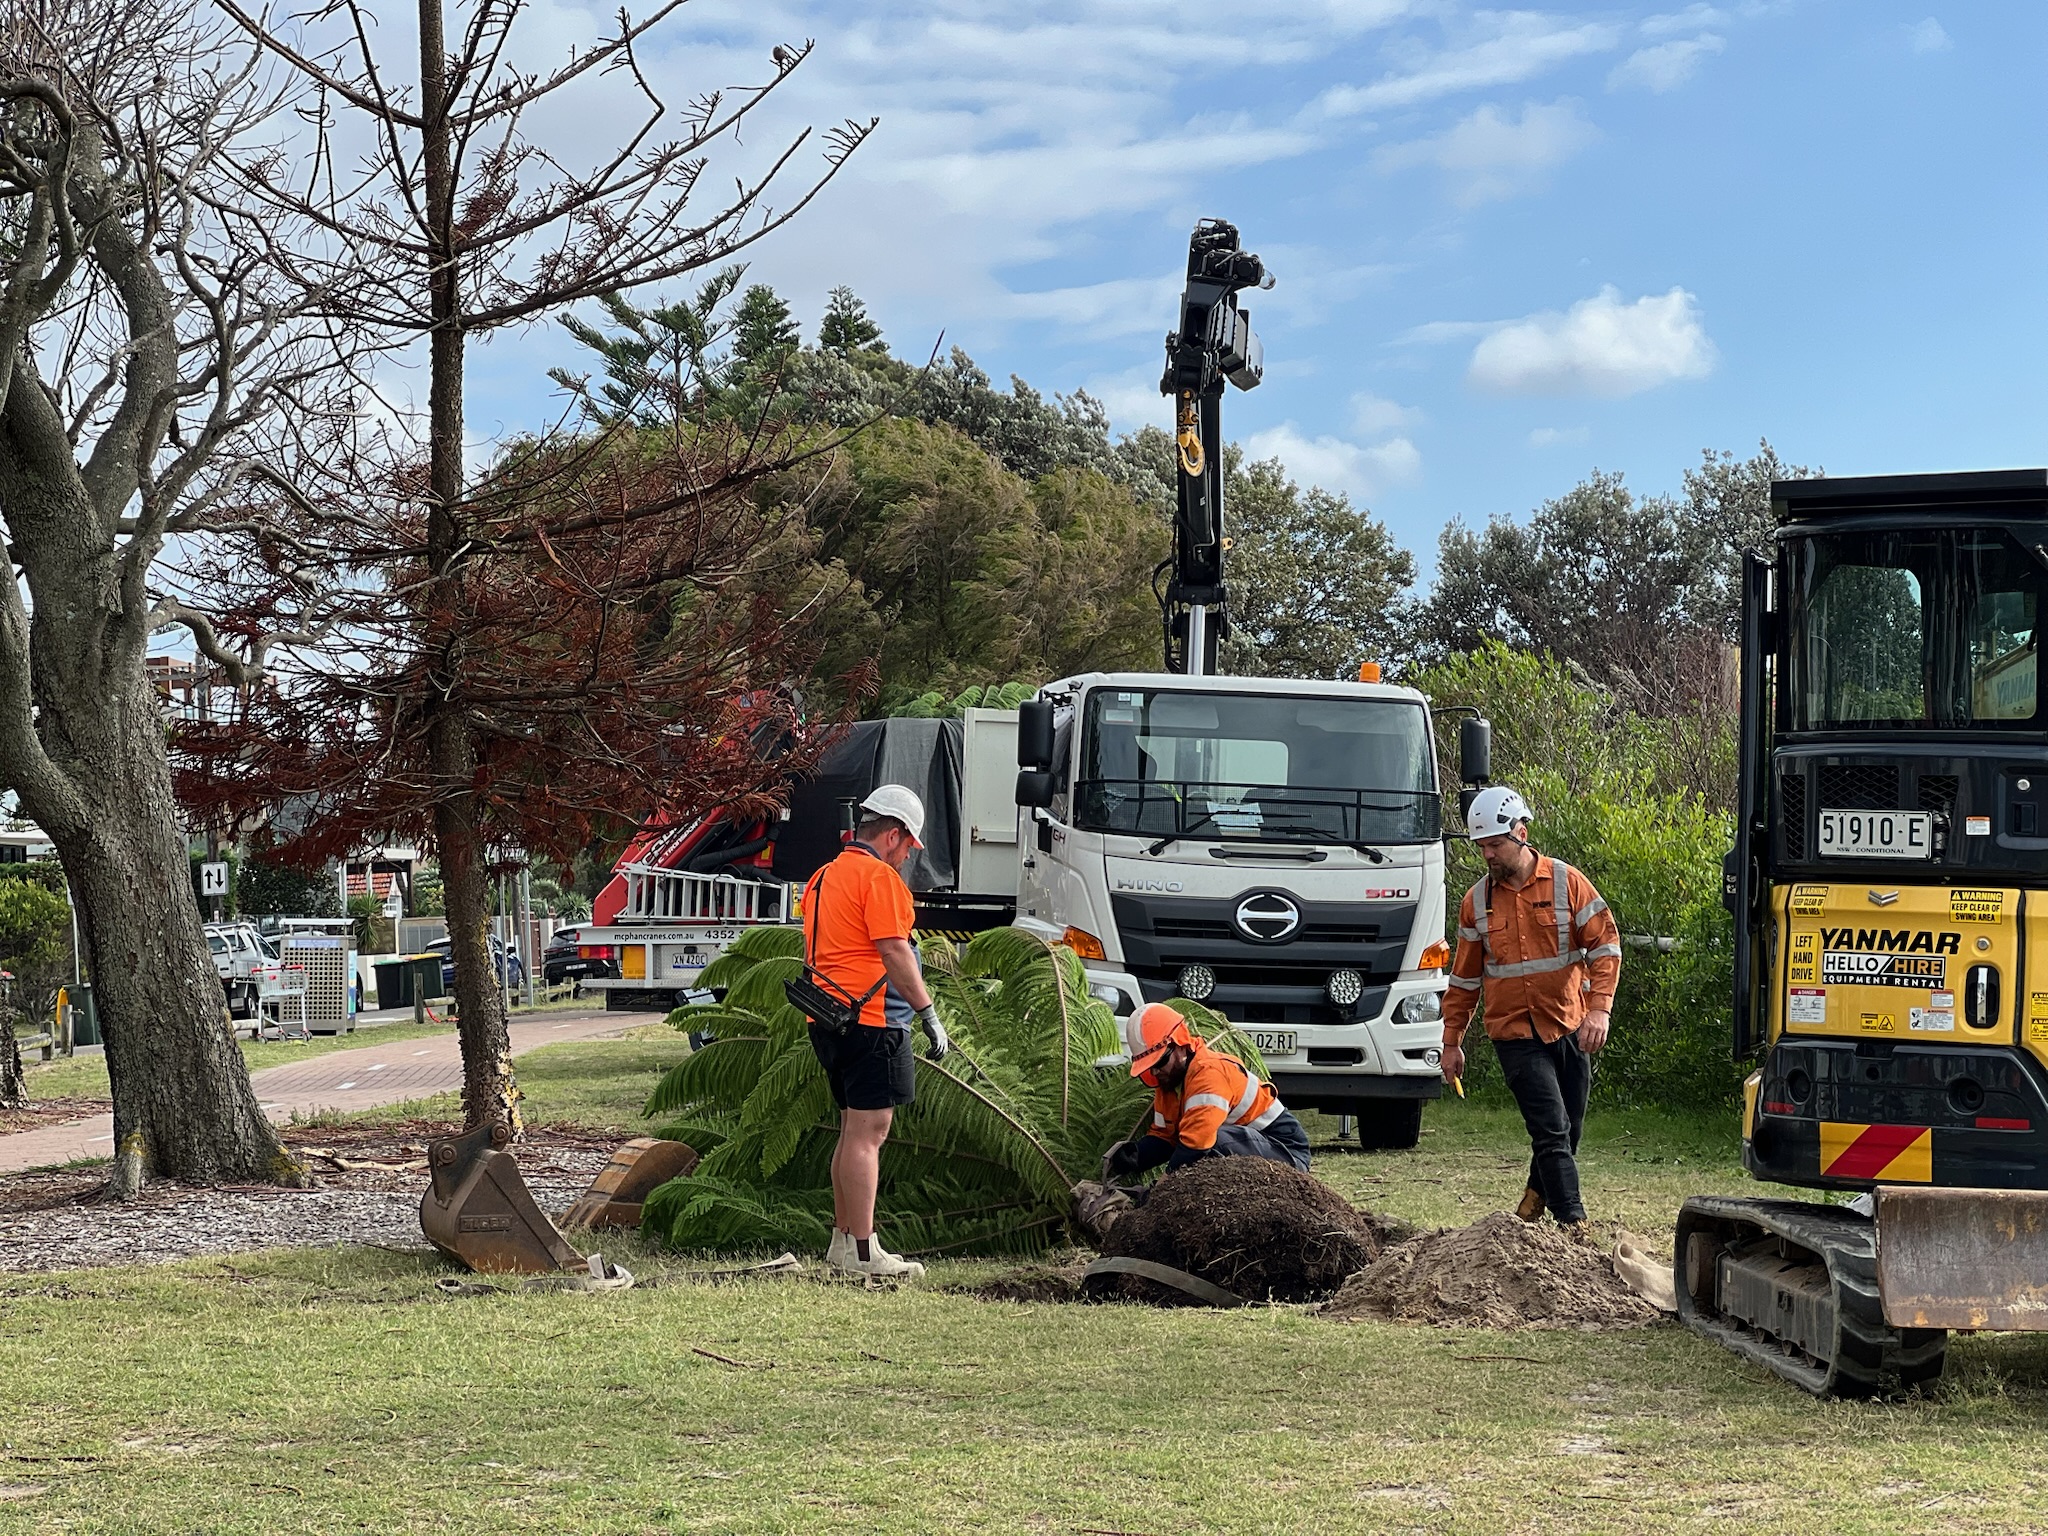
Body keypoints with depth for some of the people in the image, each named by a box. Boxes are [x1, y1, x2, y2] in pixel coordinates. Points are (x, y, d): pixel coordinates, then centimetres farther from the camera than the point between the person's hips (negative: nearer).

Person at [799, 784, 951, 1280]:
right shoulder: (879, 876, -10)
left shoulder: (823, 877, 19)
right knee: (868, 1134, -9)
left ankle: (842, 1239, 20)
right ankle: (863, 1251, -11)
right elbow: (894, 953, -16)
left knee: (853, 1131, 16)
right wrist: (929, 1015, -13)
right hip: (871, 1020, -10)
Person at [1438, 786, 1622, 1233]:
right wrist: (1452, 1041, 10)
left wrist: (1599, 1008, -18)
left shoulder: (1566, 882, -2)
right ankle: (1573, 1224, -12)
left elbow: (1605, 944, -5)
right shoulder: (1477, 901, 4)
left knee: (1568, 1130, 11)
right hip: (1516, 1034, -1)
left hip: (1571, 1028, 1)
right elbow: (1464, 978, 11)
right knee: (1552, 1131, -11)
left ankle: (1537, 1195, 36)